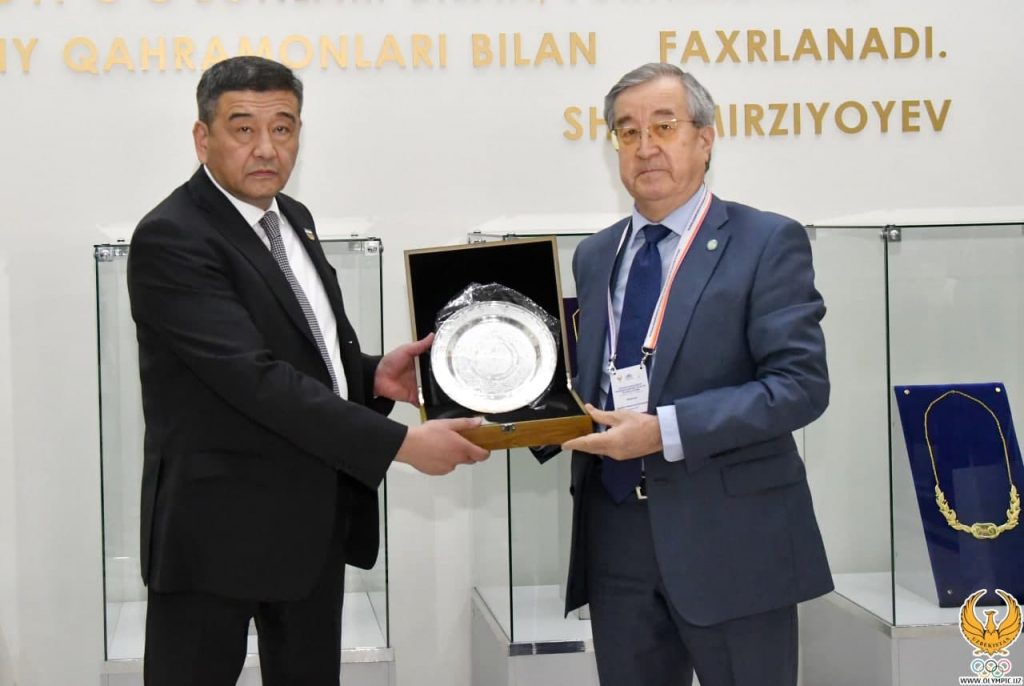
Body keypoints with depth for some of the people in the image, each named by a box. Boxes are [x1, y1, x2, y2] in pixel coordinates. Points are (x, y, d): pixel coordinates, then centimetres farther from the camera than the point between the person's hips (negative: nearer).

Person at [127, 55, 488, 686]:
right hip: (221, 525, -8)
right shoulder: (170, 239, -17)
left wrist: (369, 376, -3)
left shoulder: (292, 218, 10)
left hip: (316, 516, 8)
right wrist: (401, 443, -27)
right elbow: (256, 377, -25)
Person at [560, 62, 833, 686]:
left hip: (730, 538, -5)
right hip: (616, 538, 5)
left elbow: (801, 384, -13)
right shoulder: (595, 256, 14)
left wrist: (667, 430, -21)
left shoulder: (767, 242, -4)